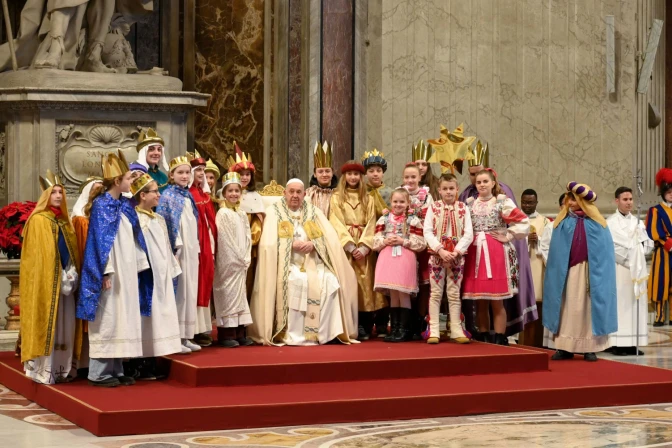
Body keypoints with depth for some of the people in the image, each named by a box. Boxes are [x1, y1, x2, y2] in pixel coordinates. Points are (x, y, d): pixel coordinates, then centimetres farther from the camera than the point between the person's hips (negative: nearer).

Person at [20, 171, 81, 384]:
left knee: (65, 325, 6)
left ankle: (61, 369, 11)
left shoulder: (65, 221, 17)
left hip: (65, 280, 7)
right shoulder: (37, 220, -3)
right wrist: (54, 276, -17)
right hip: (45, 280, -7)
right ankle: (43, 371, -4)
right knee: (46, 324, -7)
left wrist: (73, 273, 3)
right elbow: (35, 255, -10)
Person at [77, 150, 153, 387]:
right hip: (111, 271, -8)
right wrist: (106, 272, -20)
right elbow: (100, 241, -15)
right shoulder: (101, 205, -10)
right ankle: (99, 372, 1)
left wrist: (140, 265, 11)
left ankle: (116, 369, 13)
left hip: (127, 270, 8)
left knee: (123, 318, 8)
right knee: (107, 319, -5)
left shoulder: (125, 205, 12)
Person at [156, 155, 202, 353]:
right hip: (177, 248, -7)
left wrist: (196, 248, 14)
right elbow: (165, 225, -13)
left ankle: (185, 336, 11)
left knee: (190, 290, 7)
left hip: (191, 248, 7)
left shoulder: (188, 196, 16)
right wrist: (173, 250, -19)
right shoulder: (168, 196, -7)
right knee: (177, 290, -6)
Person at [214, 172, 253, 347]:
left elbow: (247, 238, 12)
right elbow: (226, 240, -12)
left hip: (241, 262, 7)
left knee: (240, 294, 8)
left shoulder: (242, 214, 13)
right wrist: (239, 259, -11)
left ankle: (239, 333, 12)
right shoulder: (222, 214, -8)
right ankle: (226, 334, -4)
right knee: (229, 294, -7)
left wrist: (246, 259, 1)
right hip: (228, 262, -7)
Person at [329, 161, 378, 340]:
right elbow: (337, 224, -2)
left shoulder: (367, 199, 15)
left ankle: (364, 328, -3)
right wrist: (351, 246, -14)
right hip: (344, 247, -2)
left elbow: (371, 224, 5)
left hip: (364, 248, 2)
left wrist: (364, 247, -11)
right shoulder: (337, 198, 8)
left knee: (364, 284, -3)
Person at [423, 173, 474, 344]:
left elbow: (468, 234, -3)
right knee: (436, 293, 1)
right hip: (437, 255, -1)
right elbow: (427, 232, -6)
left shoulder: (463, 208, 3)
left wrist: (456, 251, -15)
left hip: (457, 256, 1)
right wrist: (441, 250, -17)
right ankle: (434, 331, 3)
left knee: (454, 294, 6)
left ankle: (456, 330, 9)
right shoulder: (433, 208, 2)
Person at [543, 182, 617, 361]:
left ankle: (589, 348, 4)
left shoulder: (596, 223, 4)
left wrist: (598, 271, -7)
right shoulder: (563, 222, 6)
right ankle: (565, 347, 2)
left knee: (587, 307, 0)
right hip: (567, 271, 1)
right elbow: (556, 251, 5)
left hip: (590, 272, -1)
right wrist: (558, 271, -5)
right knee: (568, 308, 0)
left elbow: (604, 251, 3)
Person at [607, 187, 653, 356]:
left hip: (637, 270, 6)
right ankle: (617, 344, -8)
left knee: (636, 306, 3)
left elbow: (648, 244, 15)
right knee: (620, 305, -9)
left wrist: (639, 252, -4)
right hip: (619, 270, -6)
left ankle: (632, 343, 5)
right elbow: (610, 246, -14)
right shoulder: (610, 223, -3)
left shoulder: (637, 222, 15)